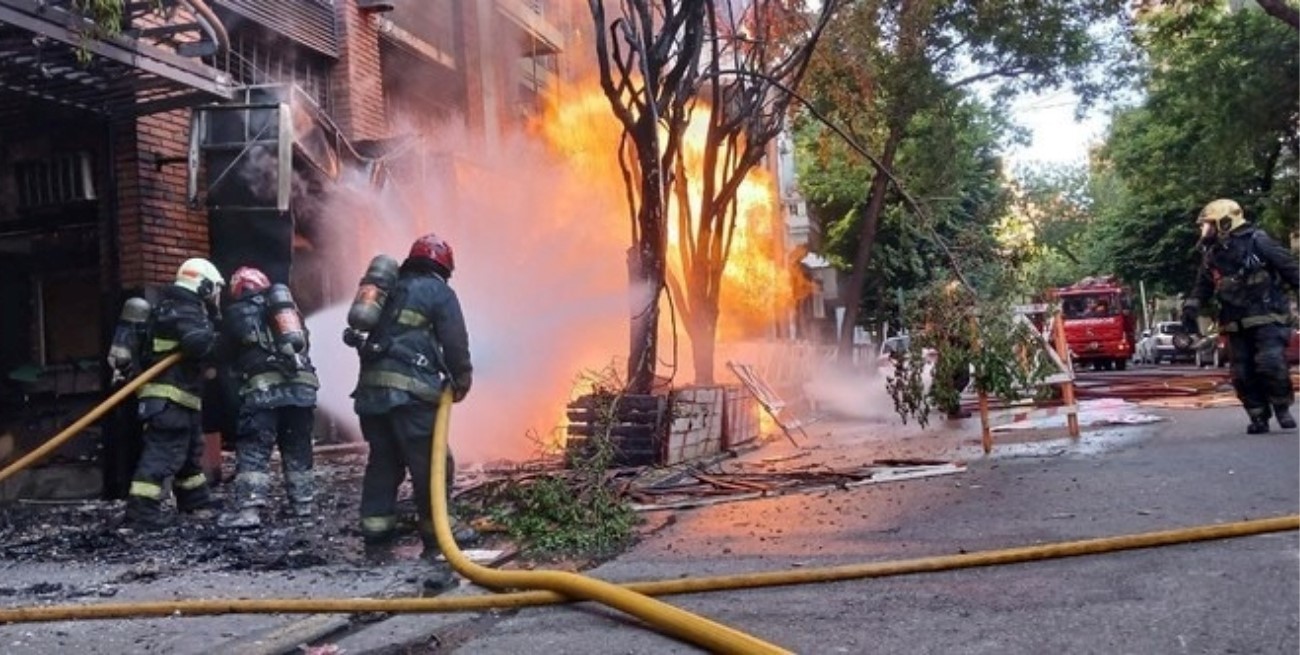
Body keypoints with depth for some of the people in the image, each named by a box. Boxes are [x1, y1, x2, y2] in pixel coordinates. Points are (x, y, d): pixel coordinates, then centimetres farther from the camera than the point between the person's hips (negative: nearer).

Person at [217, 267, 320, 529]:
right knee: (297, 448, 16)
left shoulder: (237, 312, 10)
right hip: (302, 385, 5)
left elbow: (226, 352, 18)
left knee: (253, 449, -5)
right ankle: (301, 503, 19)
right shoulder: (287, 305, 23)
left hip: (265, 388, -5)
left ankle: (248, 509, -14)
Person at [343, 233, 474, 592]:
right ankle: (436, 538, -2)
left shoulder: (389, 290, 23)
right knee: (430, 465, -2)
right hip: (410, 390, -7)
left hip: (371, 386, 7)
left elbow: (362, 334, 21)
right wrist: (461, 379, 8)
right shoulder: (440, 292, 4)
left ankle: (376, 531, 19)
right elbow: (455, 343, -3)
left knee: (382, 461, 15)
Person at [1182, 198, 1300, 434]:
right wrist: (1190, 309, 2)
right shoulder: (1211, 255, 9)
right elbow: (1203, 287, 16)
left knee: (1270, 364, -19)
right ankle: (1259, 417, 13)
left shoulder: (1257, 242, -9)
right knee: (1243, 373, 1)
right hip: (1236, 324, 6)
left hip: (1267, 318, -6)